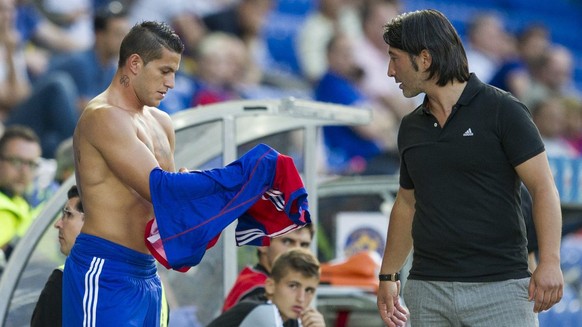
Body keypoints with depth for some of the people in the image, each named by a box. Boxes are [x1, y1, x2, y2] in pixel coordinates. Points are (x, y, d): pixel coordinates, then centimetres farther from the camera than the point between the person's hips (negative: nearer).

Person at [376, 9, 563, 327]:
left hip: (499, 287, -5)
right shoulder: (411, 127, 14)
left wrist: (549, 262, -18)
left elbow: (543, 188, -8)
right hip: (427, 288, 5)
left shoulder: (502, 110, -4)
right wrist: (388, 276, 23)